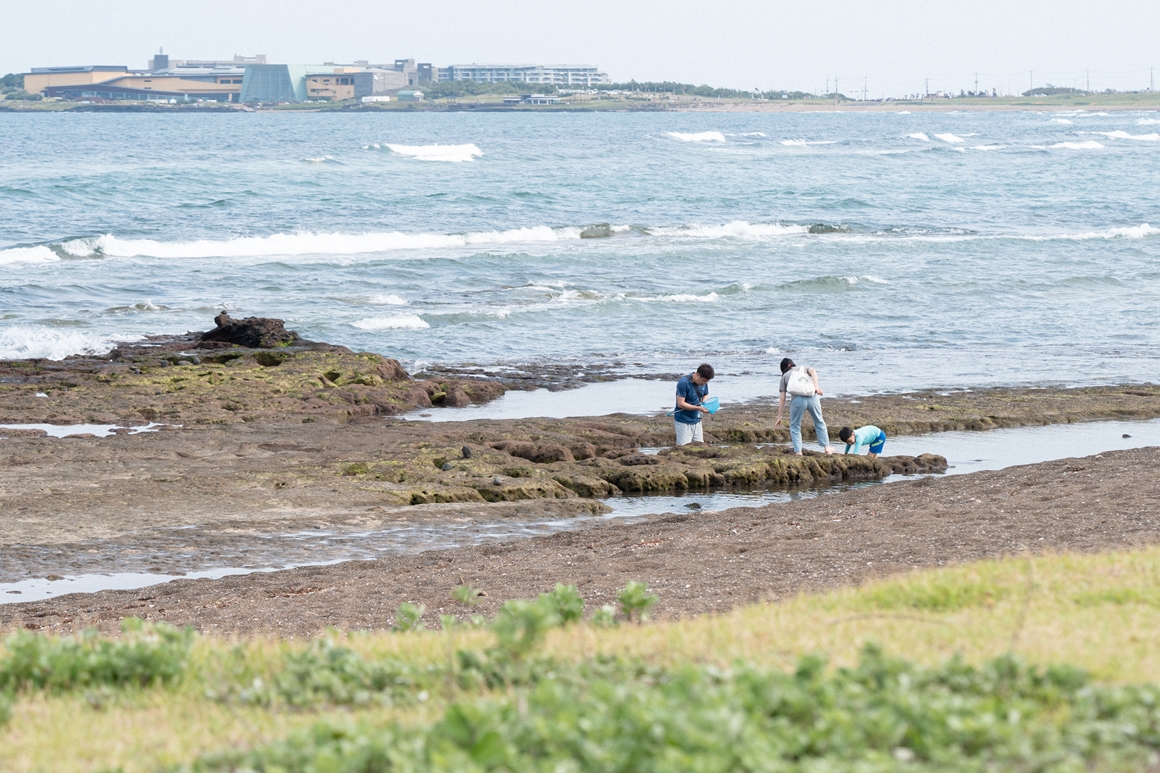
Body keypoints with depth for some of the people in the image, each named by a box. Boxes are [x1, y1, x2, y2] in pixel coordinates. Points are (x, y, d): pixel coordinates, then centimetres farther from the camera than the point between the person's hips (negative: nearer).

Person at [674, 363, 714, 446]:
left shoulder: (703, 383, 2)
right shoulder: (684, 383, -20)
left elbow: (706, 395, 19)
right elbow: (681, 404, -22)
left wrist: (704, 402, -6)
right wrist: (698, 408, -26)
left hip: (696, 420, 7)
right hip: (683, 422, -7)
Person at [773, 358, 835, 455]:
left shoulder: (784, 377, 21)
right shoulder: (803, 368, 27)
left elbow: (782, 400, 16)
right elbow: (813, 372, 2)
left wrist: (779, 417, 20)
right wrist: (816, 387, -10)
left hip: (798, 399, -2)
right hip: (812, 397, 2)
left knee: (795, 427, 13)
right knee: (819, 422, 21)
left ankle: (798, 451, 2)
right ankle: (826, 447, 22)